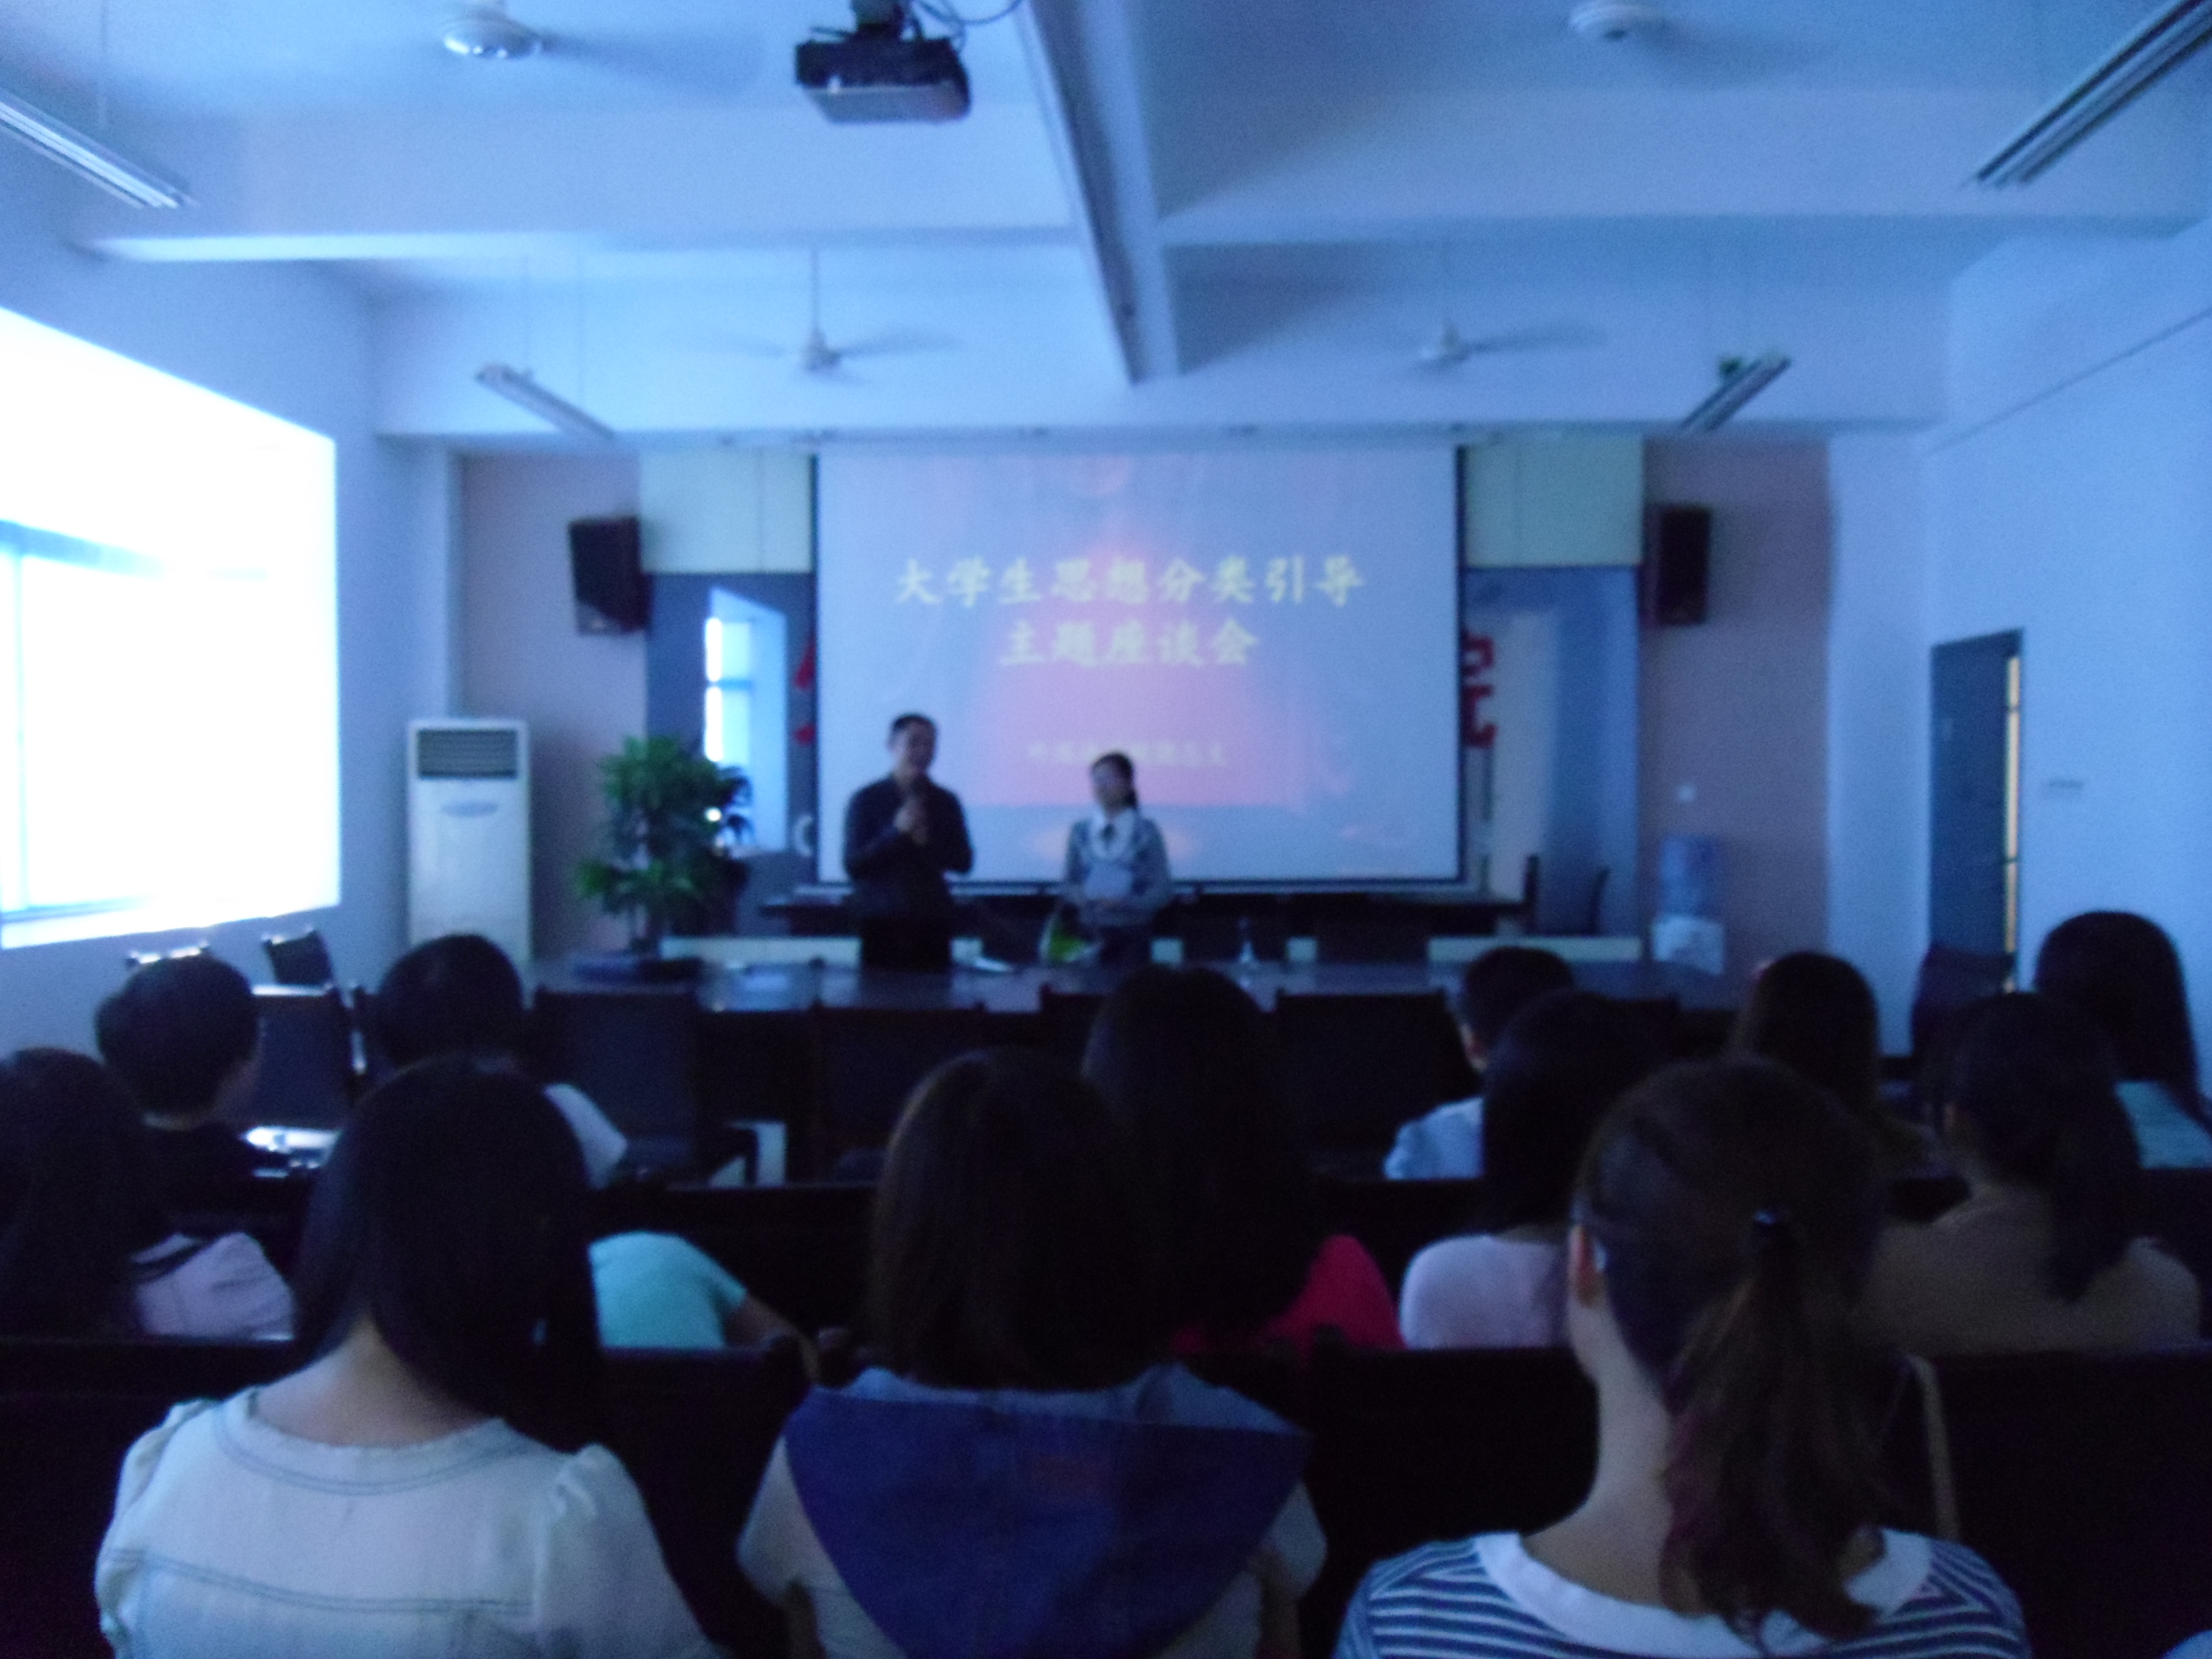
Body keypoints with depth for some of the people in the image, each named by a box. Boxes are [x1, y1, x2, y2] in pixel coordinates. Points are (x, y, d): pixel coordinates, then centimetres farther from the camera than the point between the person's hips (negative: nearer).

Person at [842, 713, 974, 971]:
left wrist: (928, 844, -10)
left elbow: (964, 862, 8)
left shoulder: (946, 801, 9)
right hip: (881, 923, -2)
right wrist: (897, 831, -15)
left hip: (932, 922, 2)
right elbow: (853, 865, -4)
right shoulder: (866, 800, 2)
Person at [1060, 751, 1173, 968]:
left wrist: (1124, 903, -17)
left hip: (1132, 933, -2)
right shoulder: (1079, 831, 8)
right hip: (1090, 932, 2)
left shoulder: (1147, 832, 0)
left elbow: (1162, 889, -3)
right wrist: (1079, 897, -11)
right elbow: (1068, 882, 11)